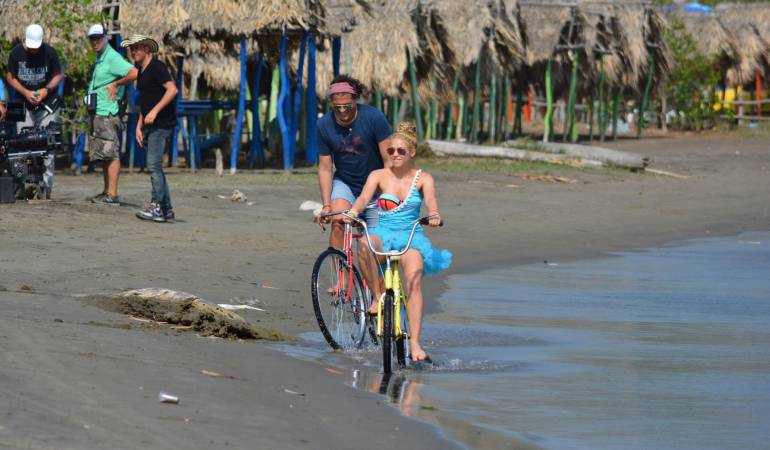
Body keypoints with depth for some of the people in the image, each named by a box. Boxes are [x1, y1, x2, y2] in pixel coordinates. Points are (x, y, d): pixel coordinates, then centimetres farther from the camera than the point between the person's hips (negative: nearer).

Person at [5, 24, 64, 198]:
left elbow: (58, 75, 3)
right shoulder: (16, 53, -3)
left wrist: (47, 90, -14)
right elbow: (10, 77, 4)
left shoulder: (50, 52, -6)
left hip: (47, 105, -1)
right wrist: (26, 92, -10)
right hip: (24, 105, 1)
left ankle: (46, 188, -5)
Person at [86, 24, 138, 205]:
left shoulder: (112, 58, -11)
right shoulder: (99, 59, 19)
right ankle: (107, 192, 15)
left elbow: (134, 73, -23)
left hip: (108, 113, -10)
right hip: (97, 114, 10)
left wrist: (115, 85, -14)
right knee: (105, 156, 12)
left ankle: (112, 194, -14)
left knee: (111, 155, -11)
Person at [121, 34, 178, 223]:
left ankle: (156, 206, -15)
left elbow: (172, 89, -21)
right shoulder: (141, 71, 19)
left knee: (154, 164, -15)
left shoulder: (157, 67, -10)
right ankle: (166, 210, 12)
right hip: (150, 126, 10)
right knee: (155, 167, 8)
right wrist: (139, 126, 18)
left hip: (162, 124, -10)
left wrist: (155, 111, -24)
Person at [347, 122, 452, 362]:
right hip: (383, 233, 1)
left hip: (411, 234, -1)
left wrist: (434, 216, -36)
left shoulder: (423, 178, 4)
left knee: (414, 280, -27)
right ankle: (378, 296, -23)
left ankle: (415, 343, -31)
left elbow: (430, 202, -13)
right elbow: (364, 197, -13)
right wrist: (354, 211, -35)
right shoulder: (378, 176, 4)